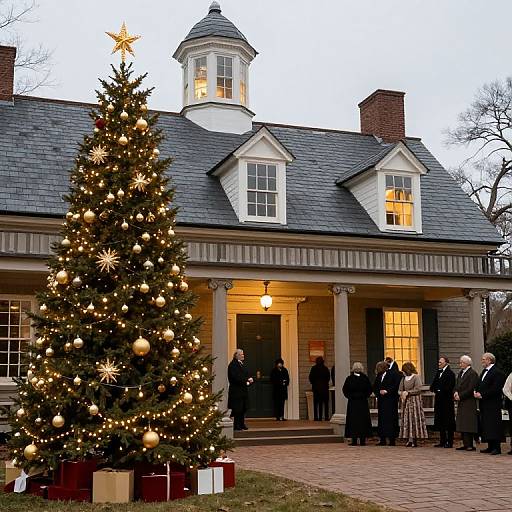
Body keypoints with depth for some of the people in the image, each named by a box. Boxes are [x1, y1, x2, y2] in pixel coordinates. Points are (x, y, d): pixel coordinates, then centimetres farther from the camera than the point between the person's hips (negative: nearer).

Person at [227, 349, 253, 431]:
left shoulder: (241, 364, 18)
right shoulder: (233, 365, -11)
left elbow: (246, 375, 19)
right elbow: (235, 377, -20)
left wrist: (249, 380, -3)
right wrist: (246, 380, -18)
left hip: (243, 390, 9)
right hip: (236, 391, -9)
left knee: (243, 408, 10)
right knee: (237, 409, -6)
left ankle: (241, 424, 16)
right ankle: (236, 425, -1)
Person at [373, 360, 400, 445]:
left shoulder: (394, 374, -6)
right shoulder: (379, 376, 12)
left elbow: (396, 385, -12)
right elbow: (375, 387, 17)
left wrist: (387, 391, -15)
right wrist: (379, 392, -1)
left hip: (390, 400, -6)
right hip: (381, 400, 6)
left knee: (391, 418, -5)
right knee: (381, 419, 6)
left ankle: (392, 439, -1)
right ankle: (382, 440, 10)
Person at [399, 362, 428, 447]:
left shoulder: (416, 377, -5)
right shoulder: (404, 378, 14)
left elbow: (418, 389, -12)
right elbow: (400, 389, 16)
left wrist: (408, 392, -12)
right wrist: (402, 394, -4)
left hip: (415, 401, -6)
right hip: (406, 402, 6)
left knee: (415, 419, -6)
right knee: (407, 420, 1)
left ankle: (415, 439, -3)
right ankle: (409, 439, 2)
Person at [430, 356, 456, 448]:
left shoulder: (450, 373, -10)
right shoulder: (439, 372, 13)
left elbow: (449, 387, -17)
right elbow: (433, 384, 13)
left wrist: (439, 391, -14)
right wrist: (434, 389, -6)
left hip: (447, 400, -8)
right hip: (439, 400, 8)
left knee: (448, 422, -2)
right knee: (440, 422, 11)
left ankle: (449, 442, 4)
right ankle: (442, 442, 18)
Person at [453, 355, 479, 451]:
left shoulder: (472, 373, -10)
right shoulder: (461, 373, 17)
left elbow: (470, 389, -16)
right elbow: (456, 385, 19)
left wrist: (460, 396, -14)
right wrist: (455, 392, -2)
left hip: (469, 402, -9)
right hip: (461, 402, 9)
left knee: (468, 424, -8)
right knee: (462, 424, 9)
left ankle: (470, 445, -5)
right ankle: (465, 444, 15)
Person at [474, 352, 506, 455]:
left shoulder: (498, 373, -13)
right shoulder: (484, 371, 18)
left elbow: (495, 389, -20)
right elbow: (479, 384, 23)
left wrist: (482, 395, -19)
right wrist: (475, 392, 3)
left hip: (493, 404, -9)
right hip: (484, 404, 9)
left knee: (494, 426, -7)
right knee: (485, 426, 10)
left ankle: (497, 447, -4)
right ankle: (490, 446, 17)